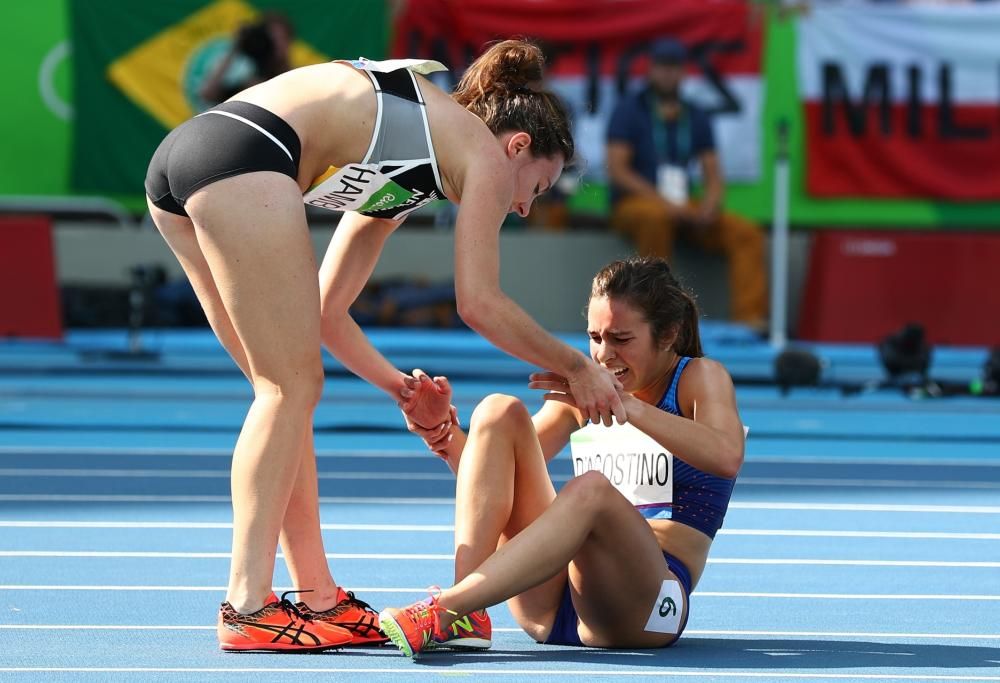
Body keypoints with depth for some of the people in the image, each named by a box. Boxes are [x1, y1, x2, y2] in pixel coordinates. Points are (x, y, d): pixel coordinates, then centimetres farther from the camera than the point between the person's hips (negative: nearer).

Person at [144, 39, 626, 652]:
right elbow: (481, 304, 4)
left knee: (288, 389, 14)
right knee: (291, 389, -3)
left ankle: (317, 599, 15)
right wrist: (577, 368, 16)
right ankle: (248, 607, -6)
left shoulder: (402, 170, 34)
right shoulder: (486, 153, 11)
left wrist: (401, 388, 34)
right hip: (243, 156, -9)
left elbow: (325, 312, 34)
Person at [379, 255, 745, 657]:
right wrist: (444, 437, -5)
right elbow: (501, 475, 16)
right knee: (499, 413, -9)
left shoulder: (699, 378, 2)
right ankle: (465, 617, -27)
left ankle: (445, 611, -42)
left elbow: (726, 456, -21)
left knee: (590, 489, -36)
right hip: (553, 606, 6)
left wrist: (626, 404, -30)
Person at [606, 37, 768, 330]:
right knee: (655, 217, -40)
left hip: (681, 206, 5)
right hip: (633, 204, -5)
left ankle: (749, 318, -23)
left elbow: (713, 175, 12)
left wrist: (709, 205, -12)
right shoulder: (629, 110, -2)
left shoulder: (696, 118, 13)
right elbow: (617, 169, -11)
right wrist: (664, 202, -21)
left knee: (746, 233, -14)